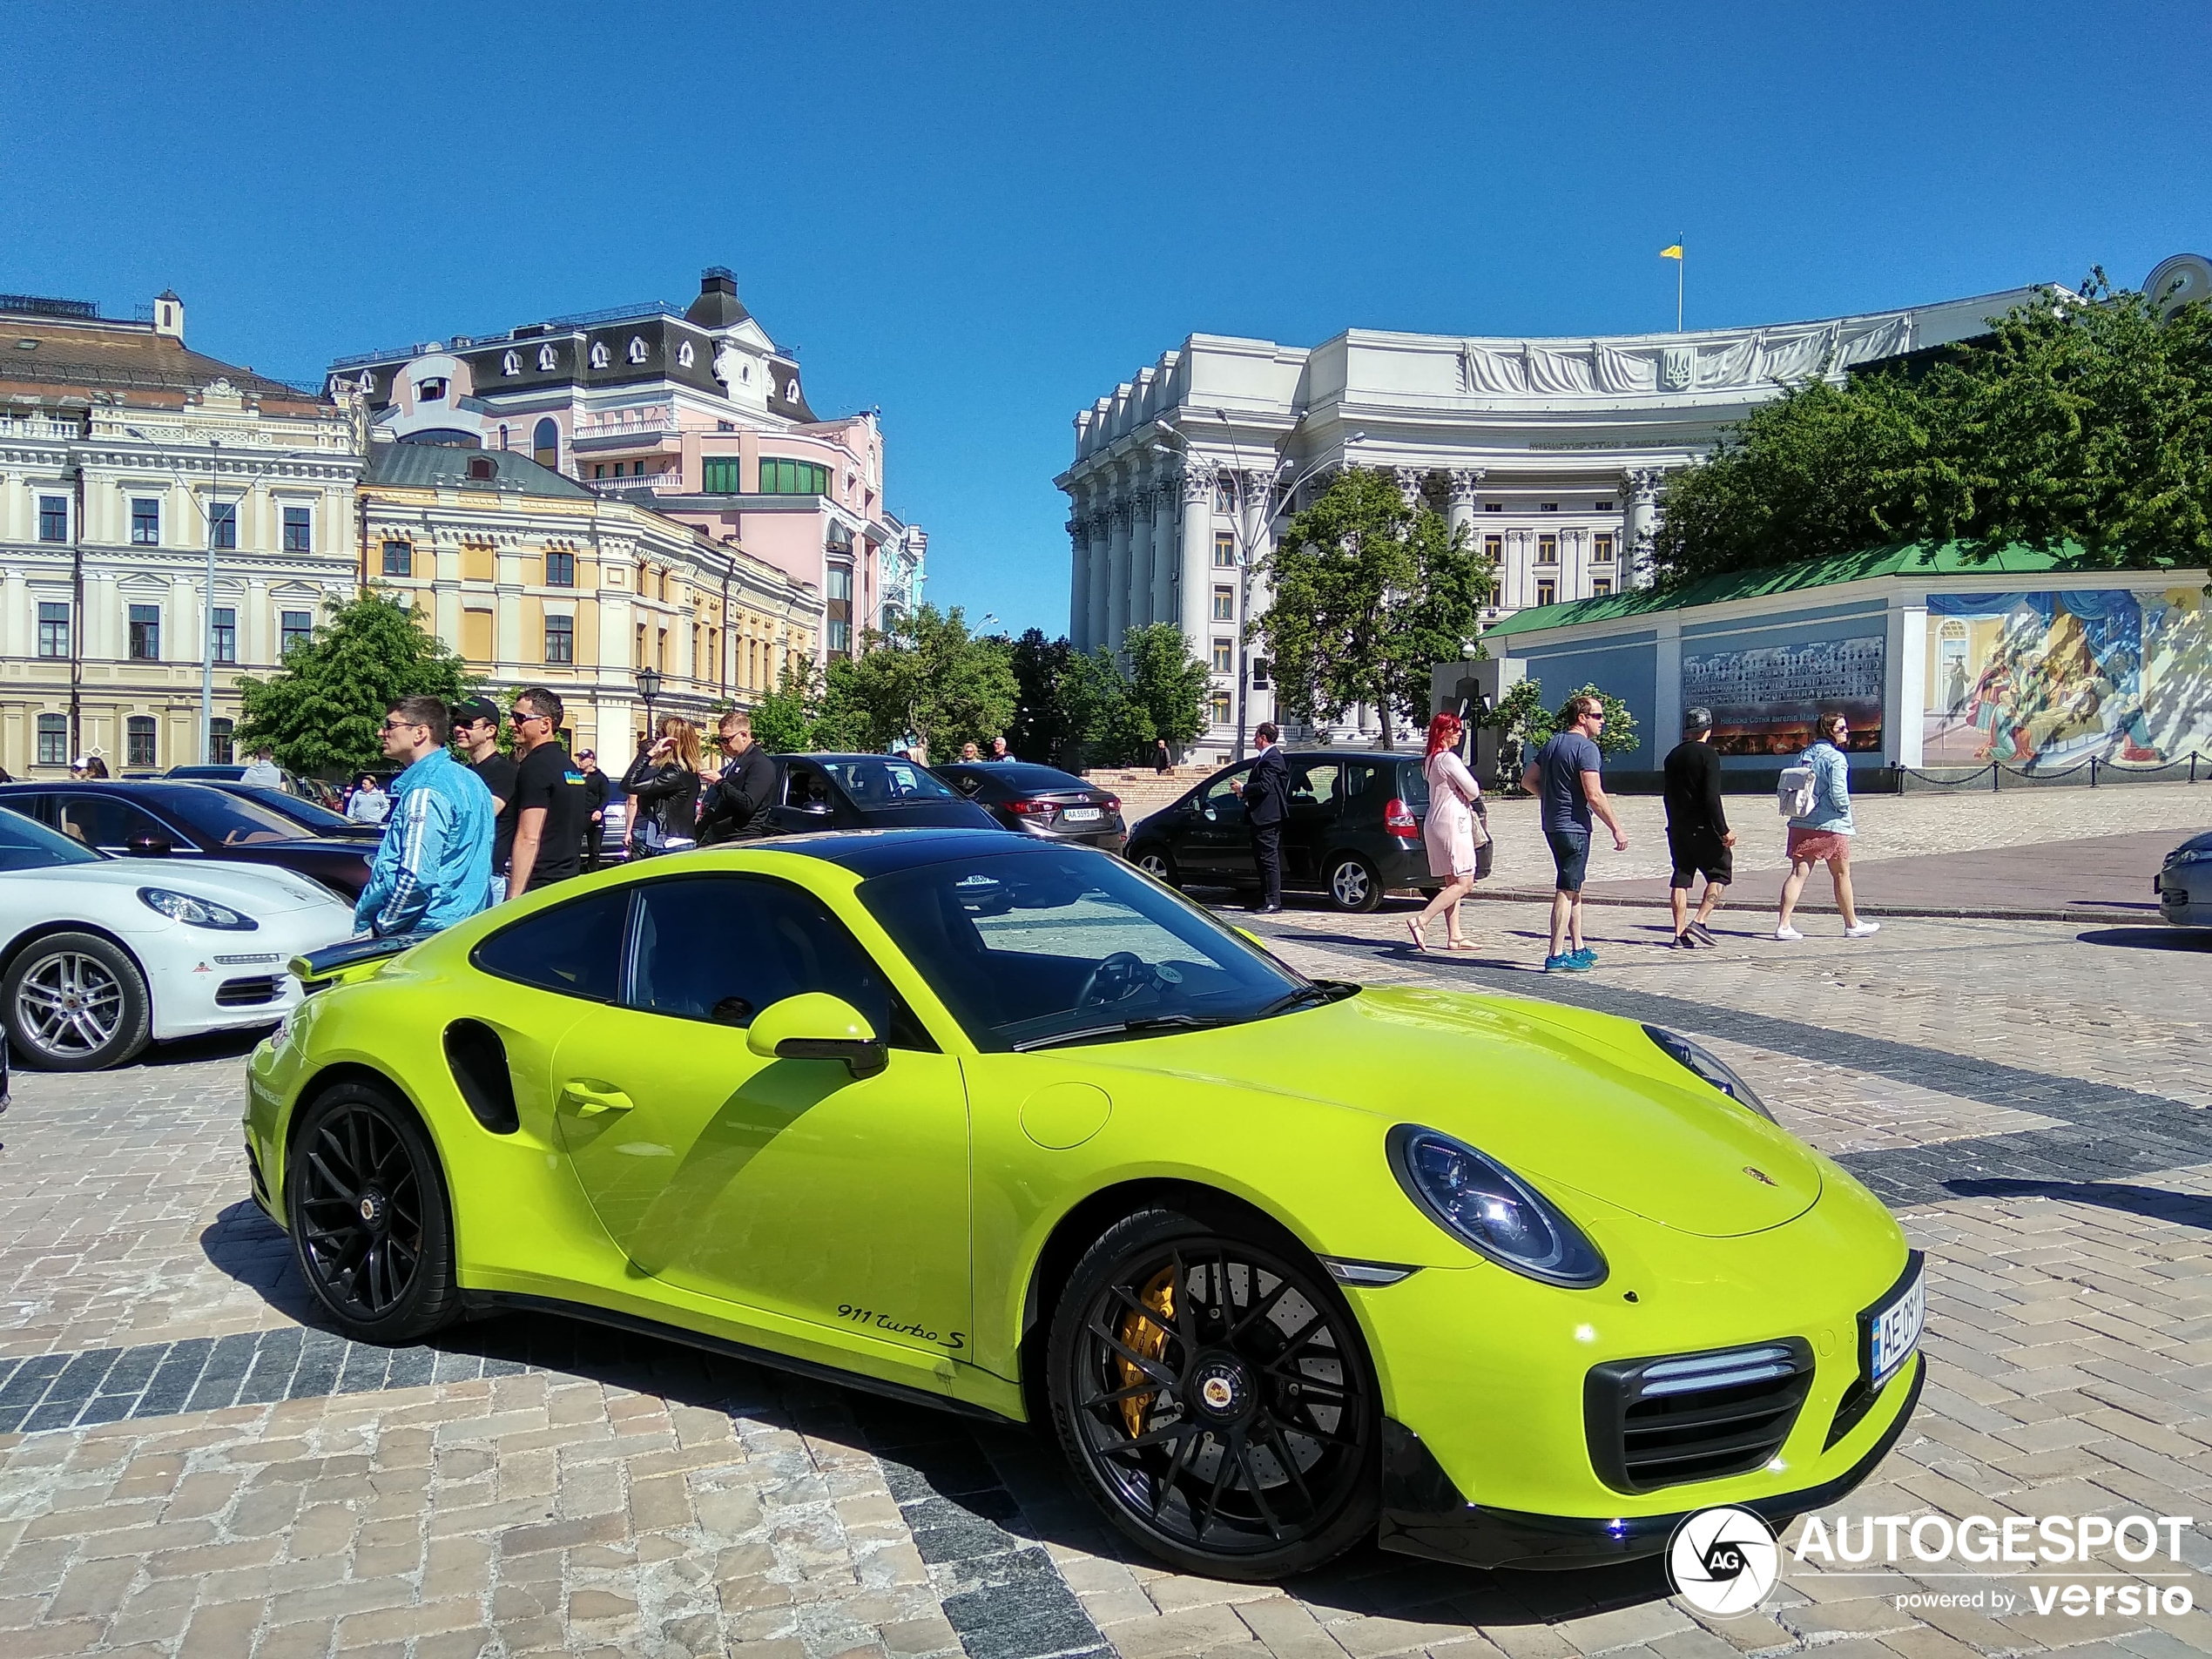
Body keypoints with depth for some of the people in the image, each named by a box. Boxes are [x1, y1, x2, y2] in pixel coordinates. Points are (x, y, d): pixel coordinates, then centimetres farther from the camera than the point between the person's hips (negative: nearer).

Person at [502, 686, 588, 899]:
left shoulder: (535, 766, -12)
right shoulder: (570, 766, 17)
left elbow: (528, 838, -19)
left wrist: (514, 897, -20)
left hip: (538, 887, -9)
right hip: (568, 880, 9)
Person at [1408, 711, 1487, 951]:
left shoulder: (1430, 760, 16)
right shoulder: (1448, 758, -13)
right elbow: (1473, 790, -12)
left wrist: (1464, 798, 5)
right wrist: (1469, 796, 9)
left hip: (1436, 822, 10)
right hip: (1451, 823, -10)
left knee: (1453, 883, 11)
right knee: (1464, 883, -11)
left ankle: (1454, 936, 9)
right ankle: (1421, 921, -19)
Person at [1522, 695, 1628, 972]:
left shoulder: (1552, 744, 14)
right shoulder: (1586, 747, -13)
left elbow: (1528, 780, 18)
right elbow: (1595, 796, -19)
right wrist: (1617, 829, -13)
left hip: (1553, 825, 9)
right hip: (1574, 827, -9)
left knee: (1573, 889, 18)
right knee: (1567, 891, -6)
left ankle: (1578, 949, 25)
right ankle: (1556, 957, -6)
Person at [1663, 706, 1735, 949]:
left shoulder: (1673, 755, 11)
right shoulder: (1708, 754, -10)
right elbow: (1712, 797, -17)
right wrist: (1724, 830, -14)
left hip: (1677, 827, 7)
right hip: (1702, 827, -6)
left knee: (1681, 877, 7)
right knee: (1720, 872, 5)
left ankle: (1680, 934, 5)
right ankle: (1699, 921, -8)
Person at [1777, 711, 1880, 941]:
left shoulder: (1805, 755, 9)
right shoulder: (1835, 758, -12)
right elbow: (1839, 793, -17)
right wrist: (1846, 811, 2)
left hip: (1802, 824, 6)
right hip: (1831, 825, -6)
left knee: (1798, 872, 1)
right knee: (1841, 874, 10)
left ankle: (1784, 925, -9)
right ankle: (1852, 925, 23)